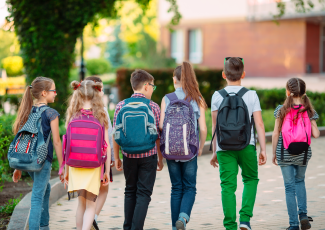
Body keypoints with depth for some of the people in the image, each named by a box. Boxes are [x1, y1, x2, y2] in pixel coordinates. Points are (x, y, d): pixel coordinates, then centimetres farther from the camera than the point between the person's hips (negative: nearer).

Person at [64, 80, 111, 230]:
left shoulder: (73, 117, -2)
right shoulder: (101, 116, -5)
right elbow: (107, 146, -6)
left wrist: (67, 171, 7)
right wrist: (107, 171, 2)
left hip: (76, 166, 2)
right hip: (94, 167, -2)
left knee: (81, 204, 18)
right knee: (91, 205, 5)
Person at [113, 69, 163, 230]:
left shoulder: (121, 106, 0)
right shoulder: (153, 107, -6)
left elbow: (116, 135, 2)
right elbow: (158, 136, -2)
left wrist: (116, 157, 11)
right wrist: (160, 159, 8)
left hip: (129, 156, 3)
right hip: (148, 156, -3)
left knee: (130, 191, 16)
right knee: (143, 193, 2)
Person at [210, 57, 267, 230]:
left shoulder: (217, 96, 1)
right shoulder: (251, 95, -1)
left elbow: (215, 127, 3)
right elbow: (259, 124, -3)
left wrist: (215, 152, 10)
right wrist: (263, 150, 2)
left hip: (224, 148, 0)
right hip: (247, 146, 0)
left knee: (228, 186, 3)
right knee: (250, 179, 18)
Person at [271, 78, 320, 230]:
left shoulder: (281, 110, -6)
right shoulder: (309, 111, -3)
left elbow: (276, 134, -5)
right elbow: (315, 134, -7)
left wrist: (274, 153, 5)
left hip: (285, 154, -1)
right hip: (303, 154, 2)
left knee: (289, 187, 6)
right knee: (300, 181, 24)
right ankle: (303, 214, 8)